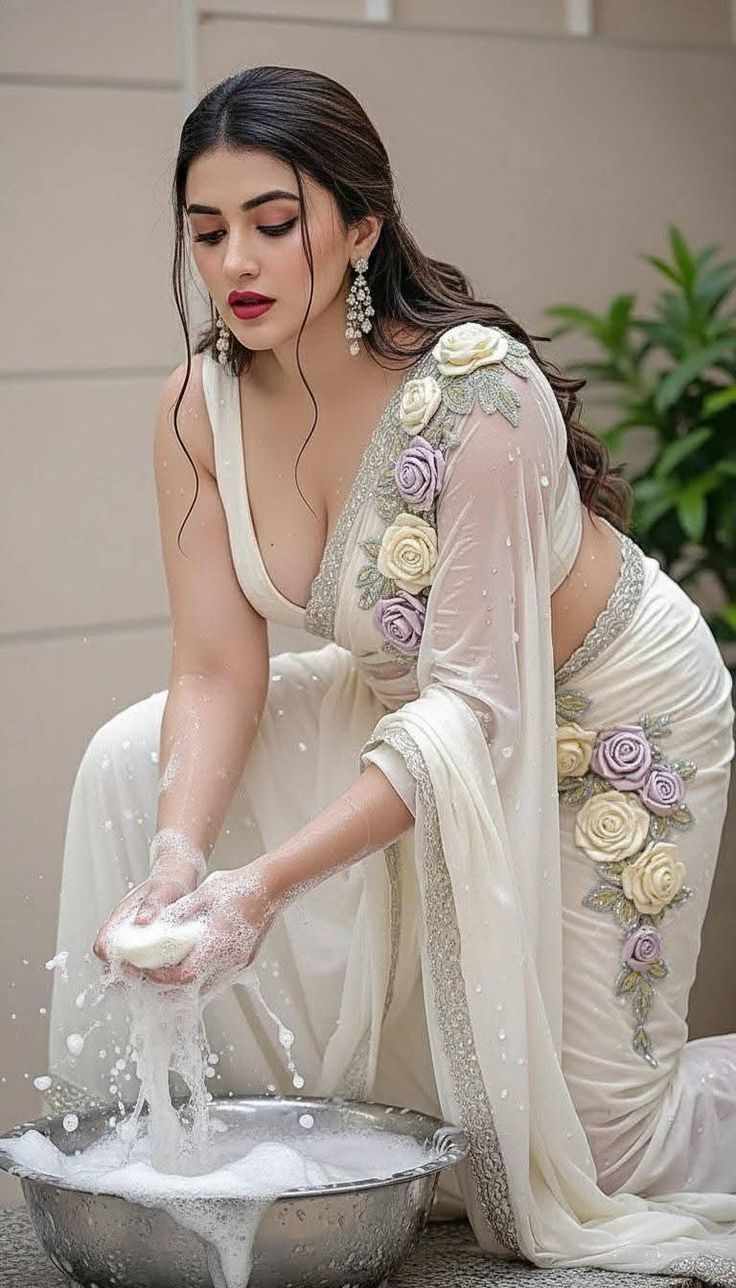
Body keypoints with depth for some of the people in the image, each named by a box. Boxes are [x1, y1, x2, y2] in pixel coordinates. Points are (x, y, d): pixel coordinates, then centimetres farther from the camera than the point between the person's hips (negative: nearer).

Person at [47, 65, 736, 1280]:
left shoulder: (480, 393, -34)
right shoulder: (202, 406, -16)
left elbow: (472, 704, -34)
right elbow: (217, 670, -14)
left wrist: (269, 882, -43)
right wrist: (180, 849, -34)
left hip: (605, 720, -6)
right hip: (417, 695, 6)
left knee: (567, 1130, -4)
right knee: (136, 762, -12)